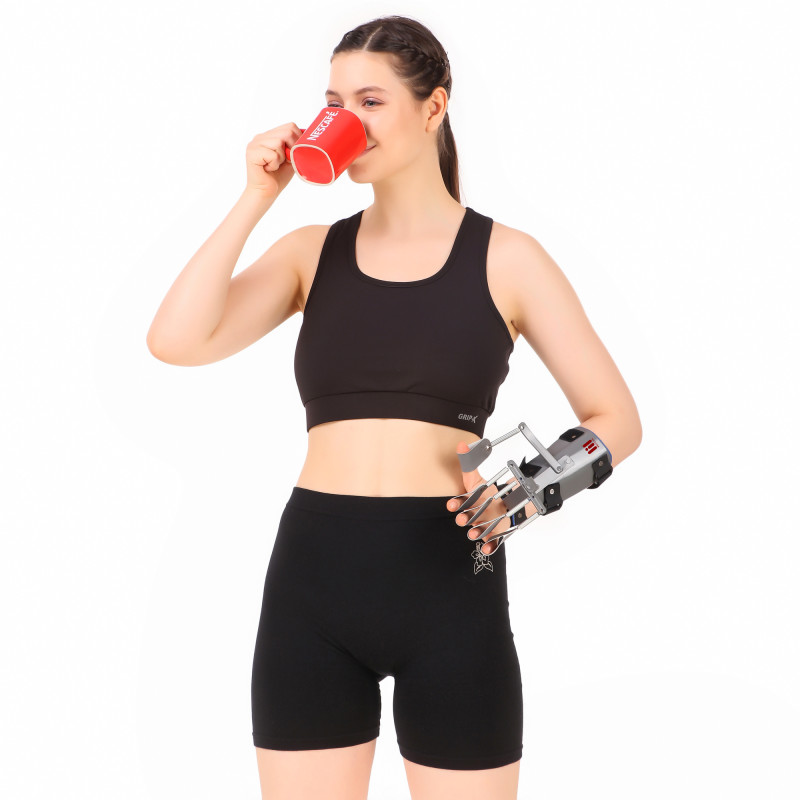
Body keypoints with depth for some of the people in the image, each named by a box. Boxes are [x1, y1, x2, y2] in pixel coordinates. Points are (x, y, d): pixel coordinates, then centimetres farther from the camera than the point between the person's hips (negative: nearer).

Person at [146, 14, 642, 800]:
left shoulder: (506, 257, 2)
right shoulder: (310, 251, 8)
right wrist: (256, 198, -6)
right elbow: (175, 342, -7)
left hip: (449, 580, -2)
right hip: (311, 581, 2)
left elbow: (617, 418, 2)